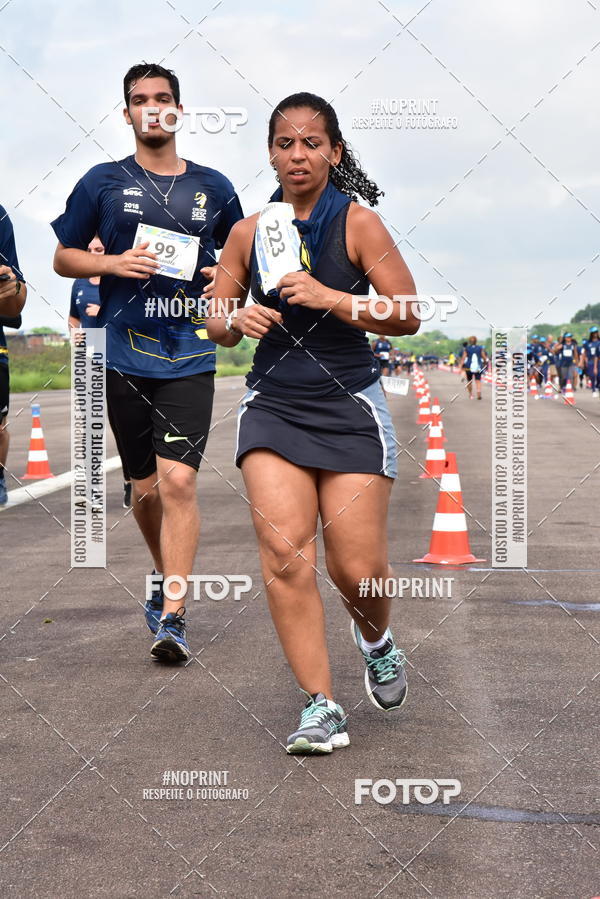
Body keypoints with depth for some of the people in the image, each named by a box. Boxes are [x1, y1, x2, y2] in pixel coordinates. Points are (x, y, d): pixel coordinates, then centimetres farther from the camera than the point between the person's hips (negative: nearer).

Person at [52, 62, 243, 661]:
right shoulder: (104, 182, 6)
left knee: (179, 480, -14)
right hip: (124, 356, 1)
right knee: (146, 487, 10)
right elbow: (63, 258, 10)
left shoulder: (213, 188, 9)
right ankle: (168, 578, 35)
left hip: (190, 358, -1)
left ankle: (172, 615, -11)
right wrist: (113, 263, -9)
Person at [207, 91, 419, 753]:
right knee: (284, 554, -13)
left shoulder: (358, 222, -2)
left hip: (349, 406, -2)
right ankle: (321, 706, -4)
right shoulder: (249, 232, 7)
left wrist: (330, 298, -19)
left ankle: (376, 640, 33)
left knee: (358, 568, -4)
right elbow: (216, 325, 14)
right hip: (272, 407, 2)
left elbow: (408, 316, -6)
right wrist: (238, 318, -10)